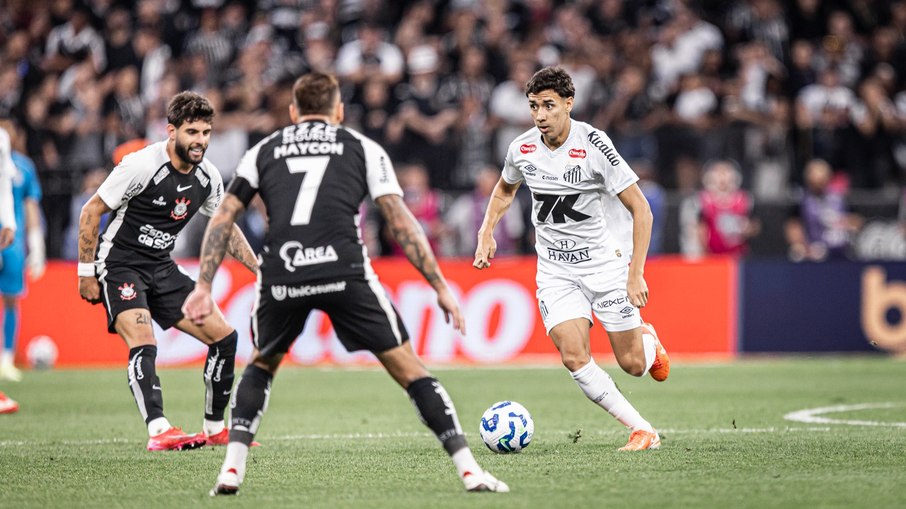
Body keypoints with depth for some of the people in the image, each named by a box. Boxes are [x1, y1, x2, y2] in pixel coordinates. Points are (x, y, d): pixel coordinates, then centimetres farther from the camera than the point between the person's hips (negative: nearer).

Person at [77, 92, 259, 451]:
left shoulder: (208, 177, 0)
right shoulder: (141, 165, -20)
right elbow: (91, 212, -12)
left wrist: (260, 270, 12)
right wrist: (86, 273, -13)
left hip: (162, 268, 7)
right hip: (119, 265, -7)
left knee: (224, 337, 1)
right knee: (143, 343, -28)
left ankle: (215, 429, 14)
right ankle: (158, 431, -37)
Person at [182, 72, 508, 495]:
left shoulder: (264, 151, 24)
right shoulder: (362, 148, 19)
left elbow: (222, 219, 17)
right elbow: (401, 223, 11)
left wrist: (203, 287, 17)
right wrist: (441, 288, 12)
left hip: (280, 276, 2)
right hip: (344, 270, -2)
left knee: (261, 365, 28)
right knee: (407, 366, 7)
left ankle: (232, 469, 15)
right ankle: (470, 471, 0)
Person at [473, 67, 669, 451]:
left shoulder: (594, 145, -18)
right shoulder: (522, 149, -4)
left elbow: (640, 210, -14)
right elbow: (505, 189, 21)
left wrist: (636, 274, -20)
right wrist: (486, 232, 6)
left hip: (606, 262, -3)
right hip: (555, 271, 3)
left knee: (632, 365, 0)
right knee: (574, 358, -16)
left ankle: (648, 340, 38)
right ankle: (642, 430, -5)